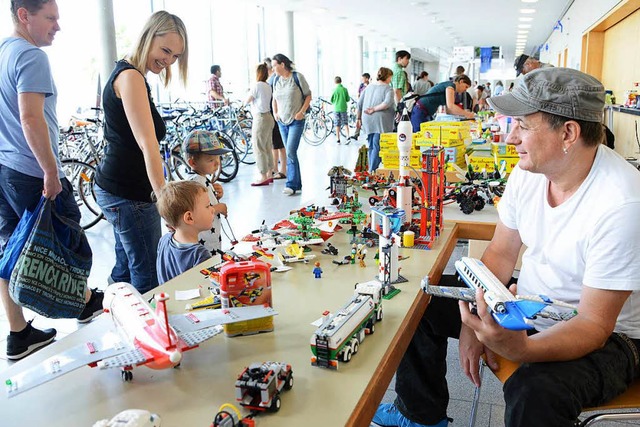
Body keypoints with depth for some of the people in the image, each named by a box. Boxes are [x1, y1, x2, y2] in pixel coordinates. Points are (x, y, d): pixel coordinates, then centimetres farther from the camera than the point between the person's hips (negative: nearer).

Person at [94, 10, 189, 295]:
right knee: (149, 278, -2)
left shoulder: (127, 73, 15)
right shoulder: (130, 76, -16)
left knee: (126, 270, 21)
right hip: (128, 194, -10)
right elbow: (147, 144, -25)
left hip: (114, 186, 10)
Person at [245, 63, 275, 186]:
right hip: (269, 117, 9)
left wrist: (247, 98, 14)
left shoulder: (257, 85, -13)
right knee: (268, 148, 13)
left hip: (260, 118, -9)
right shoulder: (268, 86, 11)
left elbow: (247, 101, -5)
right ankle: (269, 174, 19)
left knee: (259, 148, -5)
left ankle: (263, 177, -3)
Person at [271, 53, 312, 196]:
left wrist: (301, 112, -13)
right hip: (282, 121, 6)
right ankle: (297, 183, 16)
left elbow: (308, 96, -3)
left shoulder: (297, 77, -7)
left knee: (290, 152, -15)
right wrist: (275, 112, 4)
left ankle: (291, 184, -10)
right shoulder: (276, 80, 9)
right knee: (290, 152, 9)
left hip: (296, 121, -6)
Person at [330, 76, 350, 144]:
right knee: (346, 123, 11)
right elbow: (348, 99, 4)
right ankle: (348, 137, -2)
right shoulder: (345, 89, -2)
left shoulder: (334, 90, -8)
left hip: (336, 109, -1)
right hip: (343, 108, 1)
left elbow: (331, 100, -2)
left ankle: (338, 140, 7)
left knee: (337, 125, 5)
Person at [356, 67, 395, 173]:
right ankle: (372, 170, -10)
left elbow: (359, 104, 15)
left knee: (371, 146, 16)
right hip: (381, 120, -6)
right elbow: (388, 103, -20)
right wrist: (374, 109, -14)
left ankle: (371, 169, 19)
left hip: (367, 120, 6)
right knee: (378, 146, -4)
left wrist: (359, 118, 22)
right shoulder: (388, 89, -2)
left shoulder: (368, 87, 15)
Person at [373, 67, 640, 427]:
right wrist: (473, 322, -10)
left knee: (534, 392, -36)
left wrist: (520, 349, -44)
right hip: (527, 303, 7)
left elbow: (594, 325, -27)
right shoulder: (529, 170, -8)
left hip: (607, 337, -6)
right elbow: (501, 253, 1)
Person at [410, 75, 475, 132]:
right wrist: (466, 114, -17)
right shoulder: (450, 85, -10)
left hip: (426, 114, 10)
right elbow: (450, 106, -25)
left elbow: (449, 110, 14)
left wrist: (464, 113, 5)